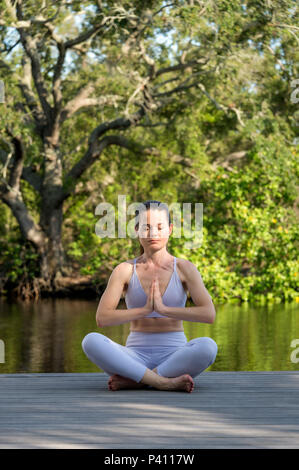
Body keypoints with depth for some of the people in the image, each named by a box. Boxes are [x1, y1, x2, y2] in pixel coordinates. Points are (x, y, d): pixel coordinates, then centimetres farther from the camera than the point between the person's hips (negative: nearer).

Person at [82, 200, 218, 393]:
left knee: (208, 346, -34)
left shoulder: (185, 268, 1)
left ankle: (133, 381, -25)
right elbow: (102, 318, -7)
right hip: (136, 358, 1)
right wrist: (144, 310, -15)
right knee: (91, 341, -28)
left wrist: (164, 309, -18)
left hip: (173, 359, -1)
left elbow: (209, 314, -12)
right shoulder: (125, 270, 3)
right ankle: (166, 383, -31)